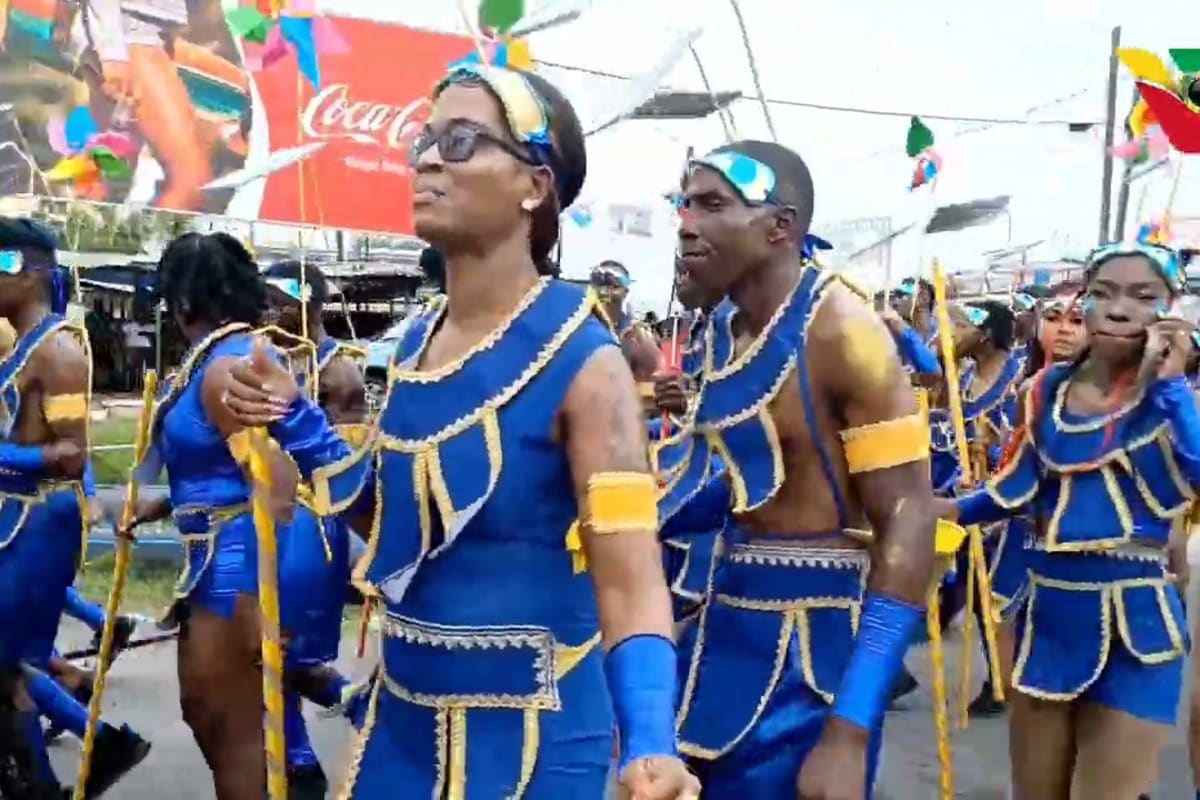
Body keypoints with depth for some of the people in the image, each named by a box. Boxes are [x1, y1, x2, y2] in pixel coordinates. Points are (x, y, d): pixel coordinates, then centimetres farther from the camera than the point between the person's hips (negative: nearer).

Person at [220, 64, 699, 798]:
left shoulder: (582, 361, -18)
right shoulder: (416, 344, 2)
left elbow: (630, 585, -24)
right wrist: (294, 420, 4)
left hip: (524, 733, -7)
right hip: (402, 715, 7)